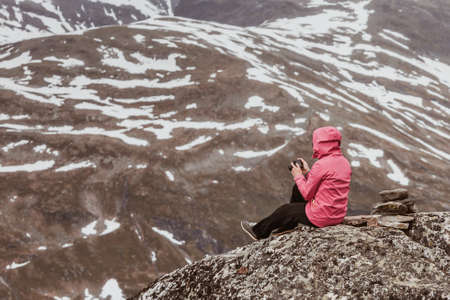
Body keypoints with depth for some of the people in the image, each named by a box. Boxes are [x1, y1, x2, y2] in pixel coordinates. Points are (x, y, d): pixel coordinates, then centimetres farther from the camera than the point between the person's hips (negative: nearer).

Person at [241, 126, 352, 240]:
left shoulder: (321, 165, -22)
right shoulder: (345, 162, 5)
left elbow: (307, 194, -15)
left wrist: (298, 176, 1)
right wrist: (307, 173, 9)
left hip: (321, 217, -8)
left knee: (285, 210, 16)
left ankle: (258, 231, 40)